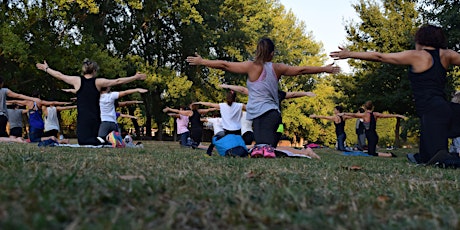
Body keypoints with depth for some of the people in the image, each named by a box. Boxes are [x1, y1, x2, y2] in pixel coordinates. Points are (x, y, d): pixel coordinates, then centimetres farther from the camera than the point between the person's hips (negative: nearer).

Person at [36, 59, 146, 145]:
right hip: (95, 118, 1)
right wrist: (135, 77, 11)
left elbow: (59, 75, 15)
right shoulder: (98, 82, 0)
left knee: (83, 142, -3)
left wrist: (46, 68, 31)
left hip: (82, 119, 0)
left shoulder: (77, 80, 2)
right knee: (95, 141, 9)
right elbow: (118, 81, 3)